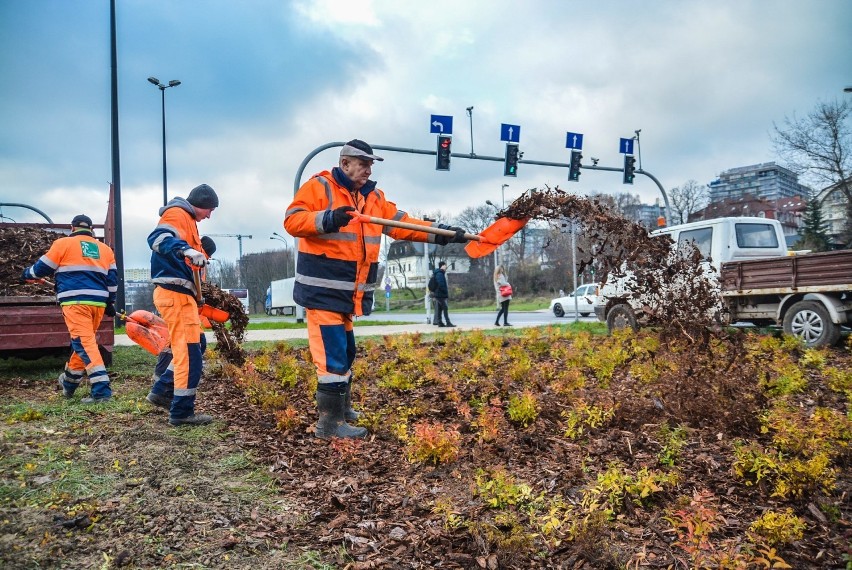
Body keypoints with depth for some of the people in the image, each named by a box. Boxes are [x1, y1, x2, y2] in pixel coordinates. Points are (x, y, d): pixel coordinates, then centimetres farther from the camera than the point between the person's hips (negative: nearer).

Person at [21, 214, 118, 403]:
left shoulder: (63, 243, 5)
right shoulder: (105, 249, 17)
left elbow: (43, 268, 13)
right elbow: (112, 278, 18)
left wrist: (27, 274, 33)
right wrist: (110, 303, 26)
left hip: (76, 301, -5)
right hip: (98, 301, 5)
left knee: (84, 342, -10)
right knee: (83, 340, 19)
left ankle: (102, 389, -20)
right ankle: (69, 383, 36)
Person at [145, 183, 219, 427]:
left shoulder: (187, 220, 23)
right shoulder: (177, 214, -7)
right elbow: (157, 237, -27)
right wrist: (186, 250, -43)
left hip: (180, 294, 11)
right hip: (175, 294, -11)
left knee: (189, 348, 19)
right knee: (189, 352, -8)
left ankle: (161, 391, 26)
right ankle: (182, 412, -2)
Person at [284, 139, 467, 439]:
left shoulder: (373, 196, 15)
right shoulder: (318, 186, -6)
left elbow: (401, 223, 12)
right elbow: (292, 221, -15)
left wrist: (441, 233, 3)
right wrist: (328, 219, -32)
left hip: (348, 292, 8)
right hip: (322, 289, -8)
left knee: (345, 352, 19)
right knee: (332, 355, -9)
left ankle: (341, 408, 35)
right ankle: (329, 423, -1)